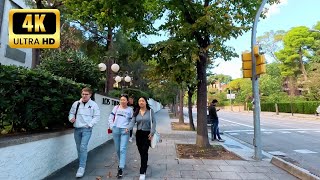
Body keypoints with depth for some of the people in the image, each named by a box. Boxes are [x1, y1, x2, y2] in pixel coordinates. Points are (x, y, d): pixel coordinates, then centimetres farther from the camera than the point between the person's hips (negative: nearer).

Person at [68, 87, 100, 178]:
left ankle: (82, 167, -6)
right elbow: (71, 113, 15)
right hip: (77, 129, 4)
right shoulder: (76, 103, 7)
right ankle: (81, 165, 30)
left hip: (86, 129, -4)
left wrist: (90, 124, -13)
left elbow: (96, 117, -4)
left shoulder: (93, 104, -3)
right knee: (79, 148, 14)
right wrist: (71, 118, -6)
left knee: (83, 147, -14)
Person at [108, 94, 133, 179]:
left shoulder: (130, 109, 4)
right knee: (117, 149, 12)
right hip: (116, 130, 3)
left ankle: (121, 168, -7)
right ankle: (121, 163, 35)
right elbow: (111, 117, 8)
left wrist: (128, 128, -4)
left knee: (123, 149, -9)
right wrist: (111, 126, 0)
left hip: (125, 131, -2)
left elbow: (132, 121, 8)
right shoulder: (116, 107, 7)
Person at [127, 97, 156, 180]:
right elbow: (133, 121, -5)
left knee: (144, 152, -7)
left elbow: (154, 122, -5)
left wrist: (152, 133, -13)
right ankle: (145, 164, 42)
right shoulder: (136, 112, 4)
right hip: (138, 133, 4)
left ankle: (142, 173, -1)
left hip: (147, 133, -4)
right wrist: (128, 128, -24)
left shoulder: (150, 111, -6)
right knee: (141, 151, 14)